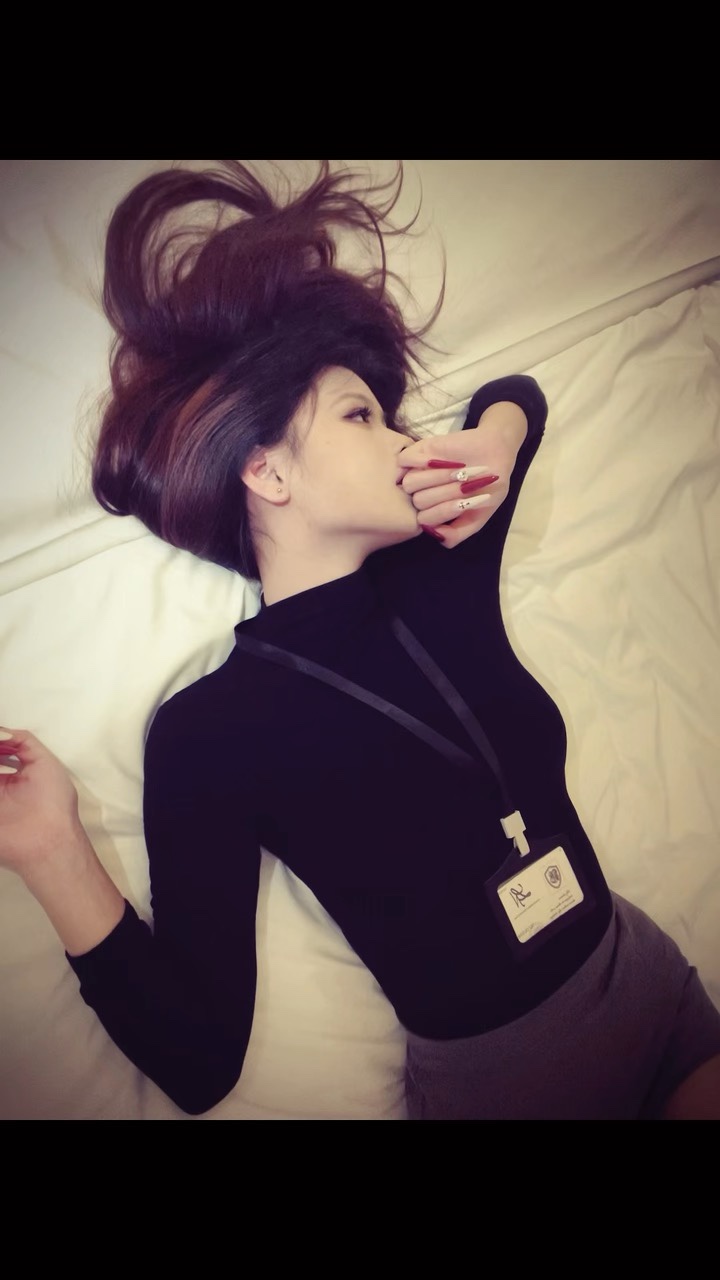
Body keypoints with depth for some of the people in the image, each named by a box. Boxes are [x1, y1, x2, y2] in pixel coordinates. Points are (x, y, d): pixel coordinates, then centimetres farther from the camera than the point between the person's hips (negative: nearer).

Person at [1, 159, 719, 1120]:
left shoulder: (435, 580, -2)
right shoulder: (208, 732, -15)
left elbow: (515, 393, 16)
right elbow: (202, 1066, -15)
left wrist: (491, 445, -7)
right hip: (501, 1075, -4)